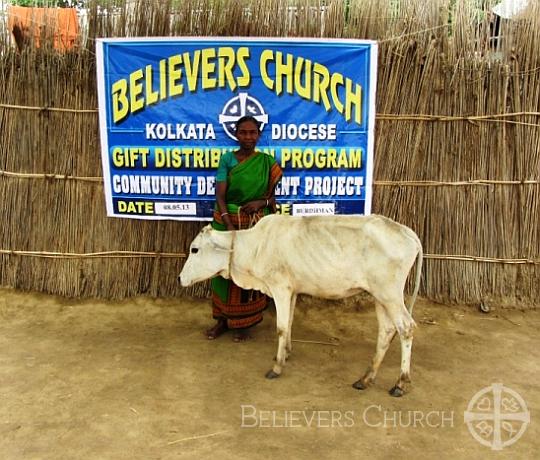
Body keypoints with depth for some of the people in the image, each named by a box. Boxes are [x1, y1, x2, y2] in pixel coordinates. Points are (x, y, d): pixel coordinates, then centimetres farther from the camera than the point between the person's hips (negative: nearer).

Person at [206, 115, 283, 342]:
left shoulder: (267, 162, 1)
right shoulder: (226, 159, -1)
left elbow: (273, 195, 7)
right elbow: (220, 195, -8)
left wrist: (262, 202, -16)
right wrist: (229, 224, -21)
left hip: (255, 225, 0)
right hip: (226, 221, 0)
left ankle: (243, 322, 19)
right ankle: (223, 318, 22)